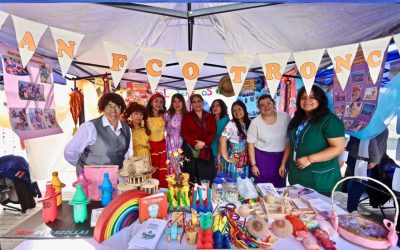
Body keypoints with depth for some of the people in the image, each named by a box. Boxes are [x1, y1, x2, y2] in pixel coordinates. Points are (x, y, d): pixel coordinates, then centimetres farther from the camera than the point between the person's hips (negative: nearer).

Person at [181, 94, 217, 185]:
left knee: (206, 176, 2)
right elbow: (183, 133, -3)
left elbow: (213, 133, 4)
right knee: (191, 175, 1)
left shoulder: (210, 117, 11)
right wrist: (195, 144, -14)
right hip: (190, 150, -1)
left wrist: (204, 143, -12)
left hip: (205, 150, 2)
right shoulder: (187, 116, 6)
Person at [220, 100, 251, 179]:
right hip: (235, 160, -5)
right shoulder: (232, 124, -16)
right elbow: (222, 140, -22)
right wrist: (227, 158, -18)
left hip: (246, 160, 5)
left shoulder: (249, 123, 1)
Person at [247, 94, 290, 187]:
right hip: (262, 159, -1)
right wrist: (253, 165, -3)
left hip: (281, 157, 2)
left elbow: (289, 141, -5)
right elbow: (251, 144, -4)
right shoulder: (255, 122, -12)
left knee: (279, 187, 12)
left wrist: (283, 163, -5)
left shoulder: (285, 117, -9)